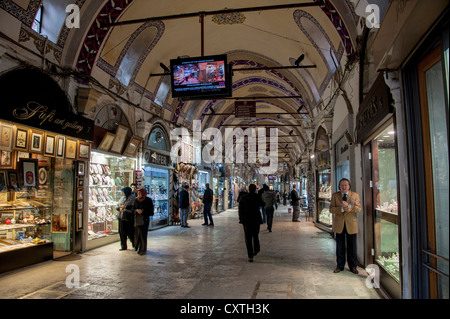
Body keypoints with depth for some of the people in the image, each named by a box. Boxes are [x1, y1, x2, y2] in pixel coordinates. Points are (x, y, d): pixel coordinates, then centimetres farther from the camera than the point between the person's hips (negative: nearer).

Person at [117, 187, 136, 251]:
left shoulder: (133, 198, -7)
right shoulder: (122, 198, 15)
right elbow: (117, 205, 15)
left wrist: (125, 207, -16)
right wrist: (120, 208, -6)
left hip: (129, 217, -7)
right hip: (121, 217, 7)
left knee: (130, 232, -4)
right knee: (122, 232, 6)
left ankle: (135, 245, 14)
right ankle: (123, 246, 17)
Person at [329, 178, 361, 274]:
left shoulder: (355, 195, 6)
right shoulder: (335, 195, 6)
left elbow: (358, 208, -4)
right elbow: (331, 209, -3)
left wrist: (349, 206, -21)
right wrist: (342, 209, -19)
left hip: (351, 224, 0)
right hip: (339, 225, 0)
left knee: (352, 247, 6)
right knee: (340, 247, 8)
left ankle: (352, 266, 21)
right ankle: (340, 266, 20)